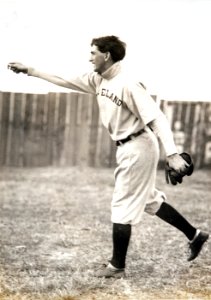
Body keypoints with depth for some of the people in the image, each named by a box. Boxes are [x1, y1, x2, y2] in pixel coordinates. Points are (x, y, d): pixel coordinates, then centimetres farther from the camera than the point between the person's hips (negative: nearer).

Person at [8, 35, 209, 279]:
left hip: (138, 148, -9)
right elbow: (65, 81, 12)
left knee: (122, 205, -1)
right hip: (128, 148, 9)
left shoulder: (128, 84, -22)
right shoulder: (98, 79, 4)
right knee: (149, 200, 18)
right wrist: (29, 71, 12)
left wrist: (172, 154, -32)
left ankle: (117, 266, 11)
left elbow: (157, 118, -25)